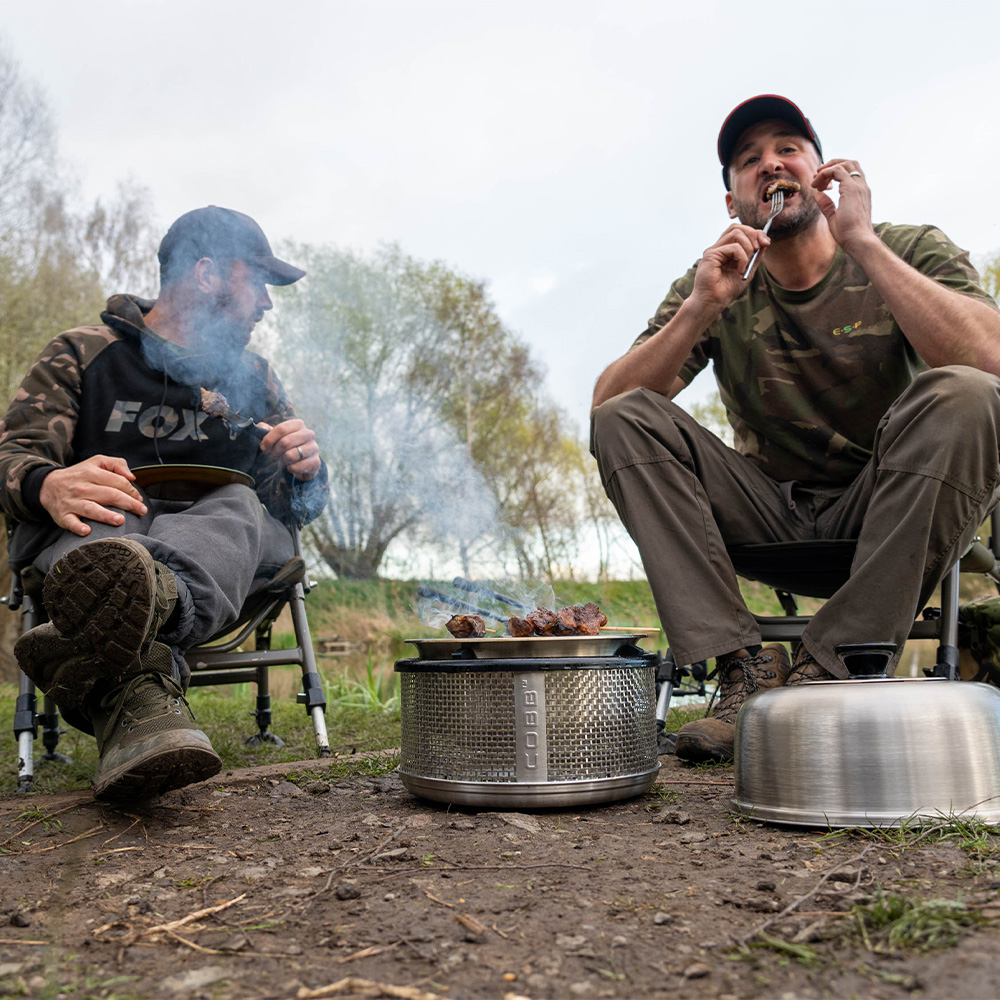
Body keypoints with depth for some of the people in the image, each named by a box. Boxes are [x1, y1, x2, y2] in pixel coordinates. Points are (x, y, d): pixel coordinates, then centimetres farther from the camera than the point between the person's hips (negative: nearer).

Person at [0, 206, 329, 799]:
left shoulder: (253, 378, 24)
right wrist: (48, 486, -28)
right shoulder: (83, 355, 13)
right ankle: (141, 698, -63)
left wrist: (305, 470, -6)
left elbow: (296, 508, 21)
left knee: (240, 505, -32)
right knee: (98, 511, -35)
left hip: (224, 548, 2)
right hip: (90, 536, -1)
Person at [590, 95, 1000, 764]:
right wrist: (700, 309, -23)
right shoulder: (717, 285, 1)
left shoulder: (913, 252, -4)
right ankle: (747, 666, -22)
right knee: (624, 420, -16)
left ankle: (829, 667, -23)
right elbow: (607, 403, -11)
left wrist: (860, 238, -24)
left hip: (885, 514, -1)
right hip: (769, 517, 2)